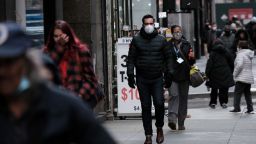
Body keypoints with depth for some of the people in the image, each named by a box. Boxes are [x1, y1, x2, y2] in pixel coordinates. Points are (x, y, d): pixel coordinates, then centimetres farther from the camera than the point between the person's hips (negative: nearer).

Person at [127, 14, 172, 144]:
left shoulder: (161, 40, 5)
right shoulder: (136, 40, 3)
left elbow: (167, 58, 9)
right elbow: (131, 58, 3)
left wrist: (168, 75, 6)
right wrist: (130, 75, -4)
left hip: (157, 78, 0)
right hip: (142, 79, 0)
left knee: (159, 103, -12)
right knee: (145, 107, 3)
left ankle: (159, 128, 14)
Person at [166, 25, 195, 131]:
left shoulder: (186, 44, 10)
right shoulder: (168, 45, 1)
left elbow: (191, 62, 14)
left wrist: (192, 58, -7)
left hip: (184, 75, 3)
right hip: (172, 75, -3)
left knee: (183, 98, 7)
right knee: (174, 95, -19)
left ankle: (181, 123, 15)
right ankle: (172, 119, -27)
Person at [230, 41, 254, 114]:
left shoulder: (241, 54, -12)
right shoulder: (249, 55, 15)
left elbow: (239, 65, -24)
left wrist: (235, 74, -13)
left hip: (241, 78, -8)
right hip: (249, 78, 8)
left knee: (237, 92, -2)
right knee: (247, 93, 12)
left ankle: (236, 108, -5)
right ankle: (250, 108, 9)